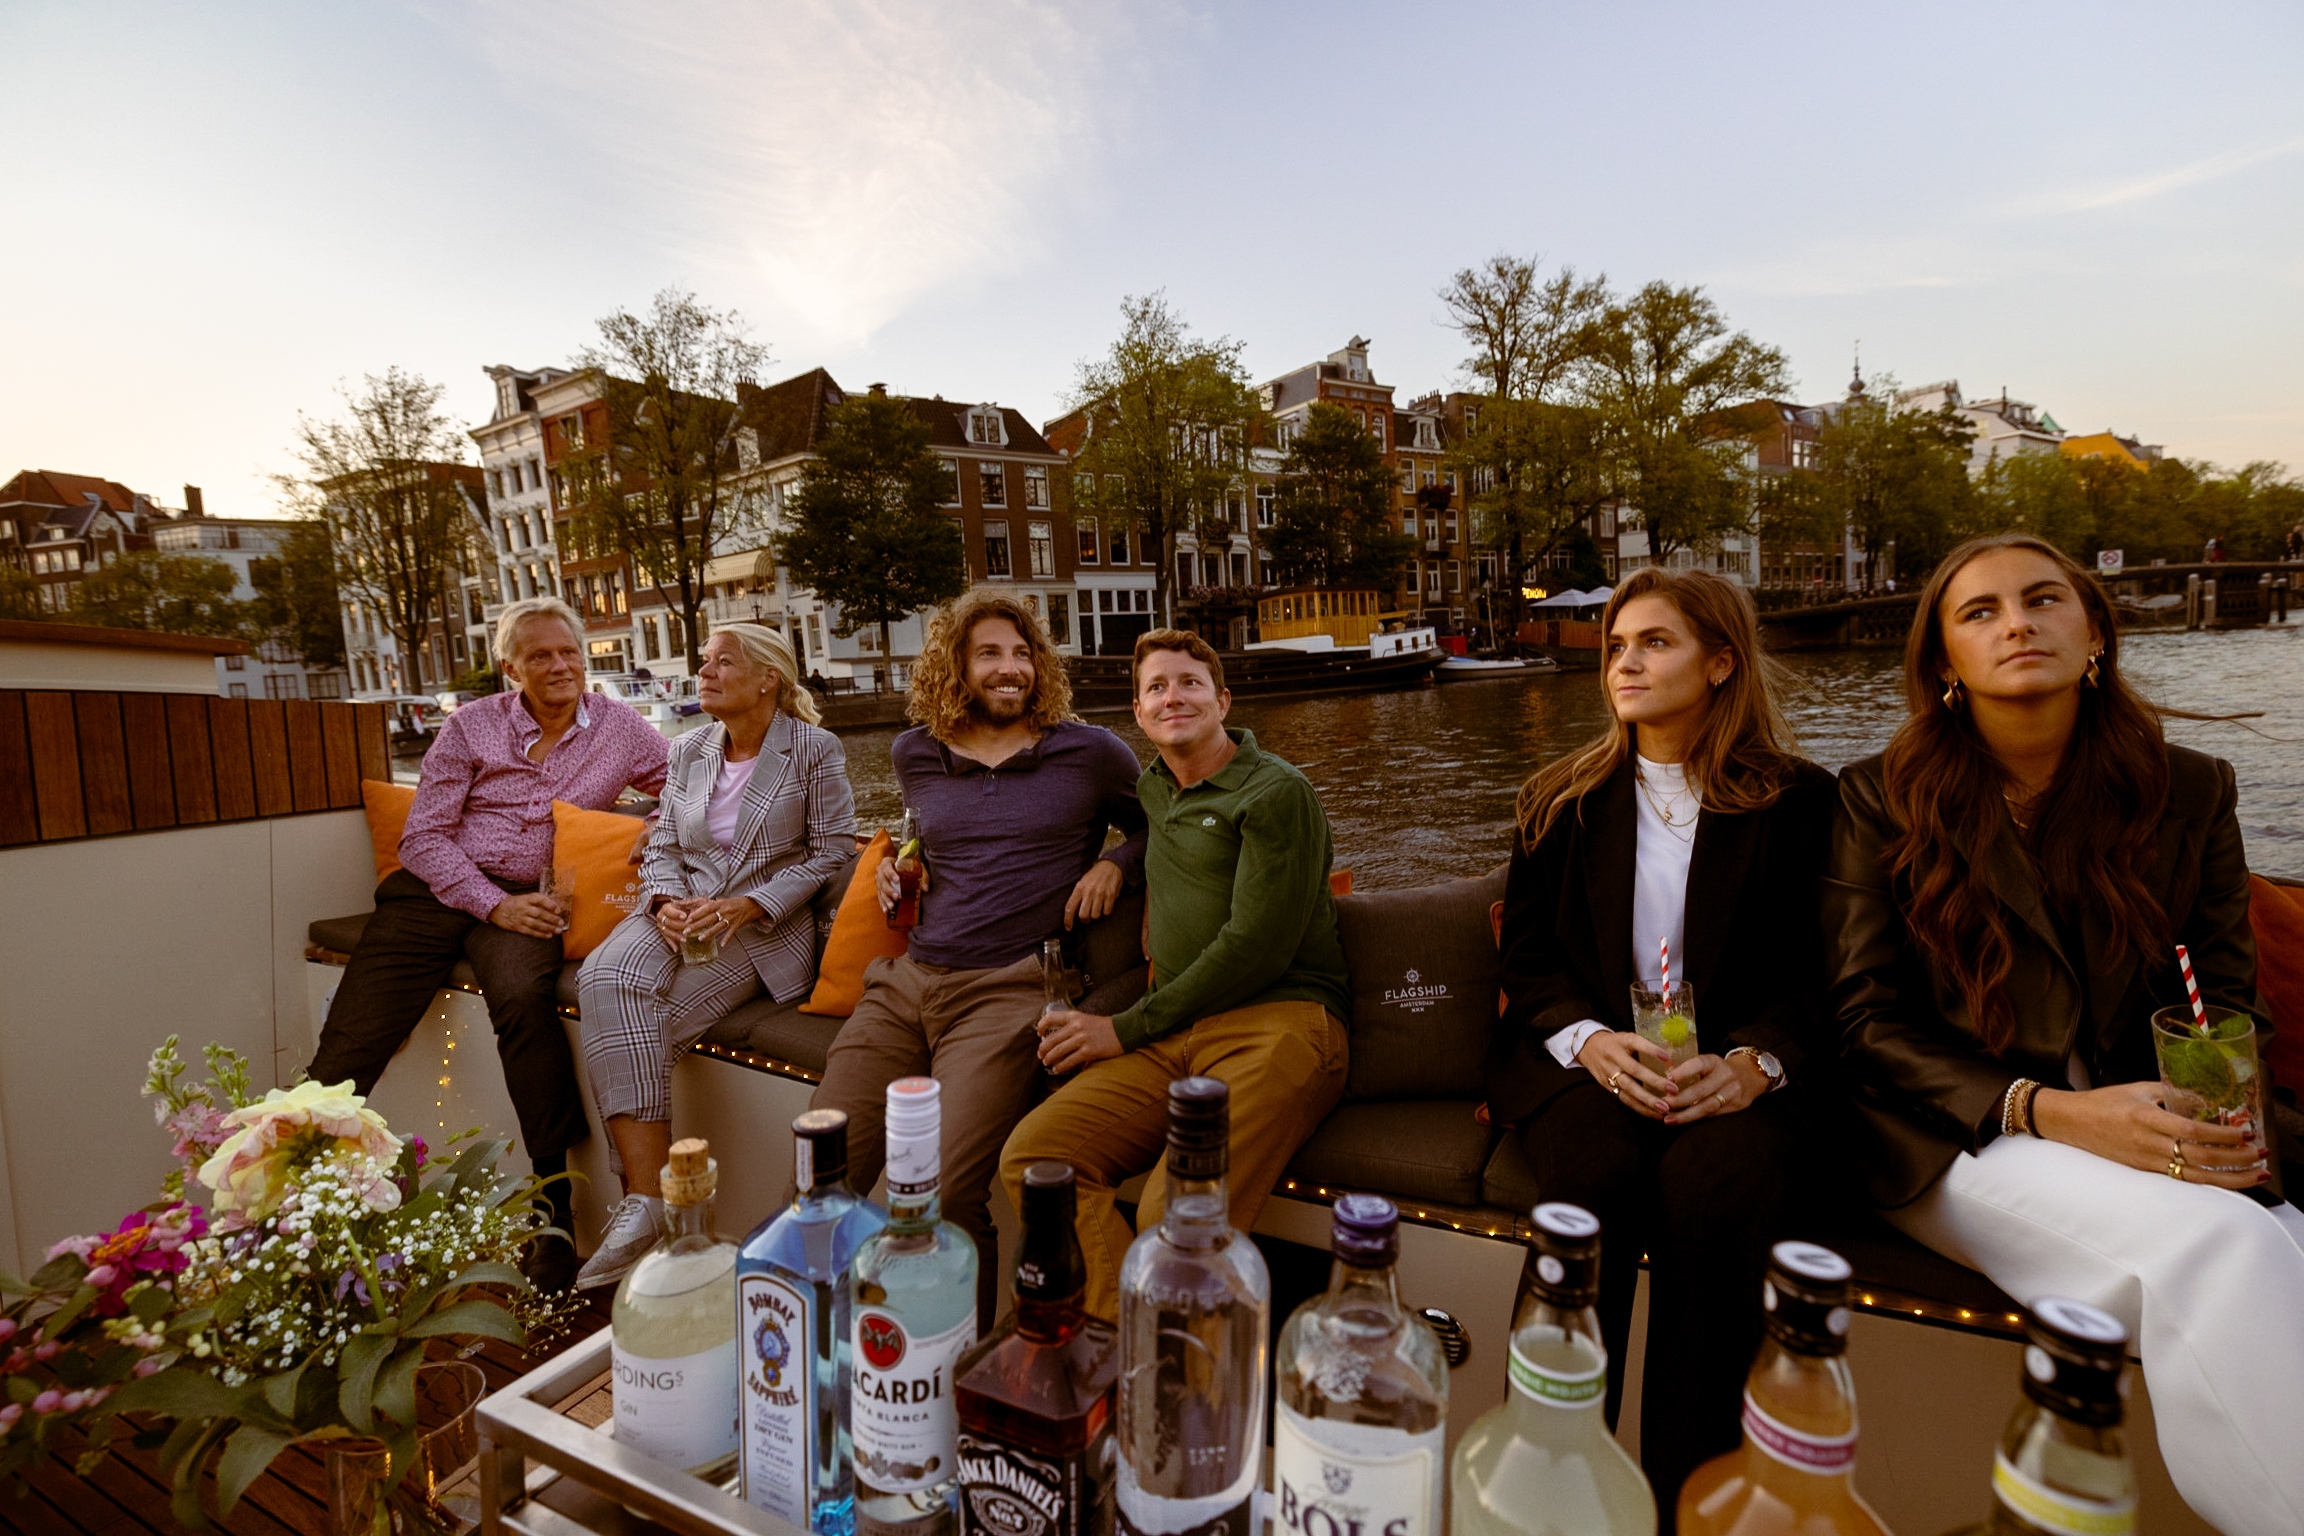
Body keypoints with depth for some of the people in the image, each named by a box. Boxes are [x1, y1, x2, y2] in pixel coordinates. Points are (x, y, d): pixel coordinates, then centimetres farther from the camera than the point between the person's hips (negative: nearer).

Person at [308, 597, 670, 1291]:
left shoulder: (620, 727, 6)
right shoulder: (471, 726, 3)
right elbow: (424, 836, 1)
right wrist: (494, 903, -12)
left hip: (528, 900, -1)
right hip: (439, 888, 2)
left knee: (523, 996, -32)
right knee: (350, 1047, -12)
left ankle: (555, 1201, -25)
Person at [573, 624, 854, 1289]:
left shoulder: (815, 750, -1)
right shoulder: (688, 752, 15)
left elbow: (830, 854, -4)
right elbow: (662, 846, 16)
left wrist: (750, 904, -15)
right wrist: (664, 900, -6)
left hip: (765, 928, -4)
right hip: (681, 913, 5)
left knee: (644, 1027, -26)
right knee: (604, 976, -28)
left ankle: (643, 1199, -15)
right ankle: (647, 1197, -31)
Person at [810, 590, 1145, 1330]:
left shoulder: (1089, 753, 7)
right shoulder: (915, 755, 17)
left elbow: (1158, 823, 19)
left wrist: (1114, 864, 0)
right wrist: (894, 860, 15)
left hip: (1007, 991, -4)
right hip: (904, 982, 5)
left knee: (950, 1197, -20)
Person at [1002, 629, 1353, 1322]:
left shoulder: (1277, 792, -1)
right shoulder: (1152, 789, 22)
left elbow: (1257, 947, -9)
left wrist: (1127, 1029, -6)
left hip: (1277, 1022, -6)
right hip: (1173, 1036, 6)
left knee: (1175, 1214, -30)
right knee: (1030, 1156, -18)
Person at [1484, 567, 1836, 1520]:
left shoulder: (1798, 801, 9)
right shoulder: (1559, 801, 12)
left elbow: (1810, 974, 4)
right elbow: (1526, 959, 7)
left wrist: (1752, 1063, -16)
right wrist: (1591, 1040, -13)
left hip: (1732, 1071, 0)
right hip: (1579, 1056, 1)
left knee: (1720, 1180, -34)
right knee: (1595, 1169, -32)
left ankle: (1691, 1498, -16)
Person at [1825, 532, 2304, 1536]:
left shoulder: (2191, 794, 9)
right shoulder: (1882, 799, -1)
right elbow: (1864, 1017, -5)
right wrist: (2047, 1111, -19)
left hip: (2142, 1129, 4)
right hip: (1955, 1142, -3)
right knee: (2219, 1244, -29)